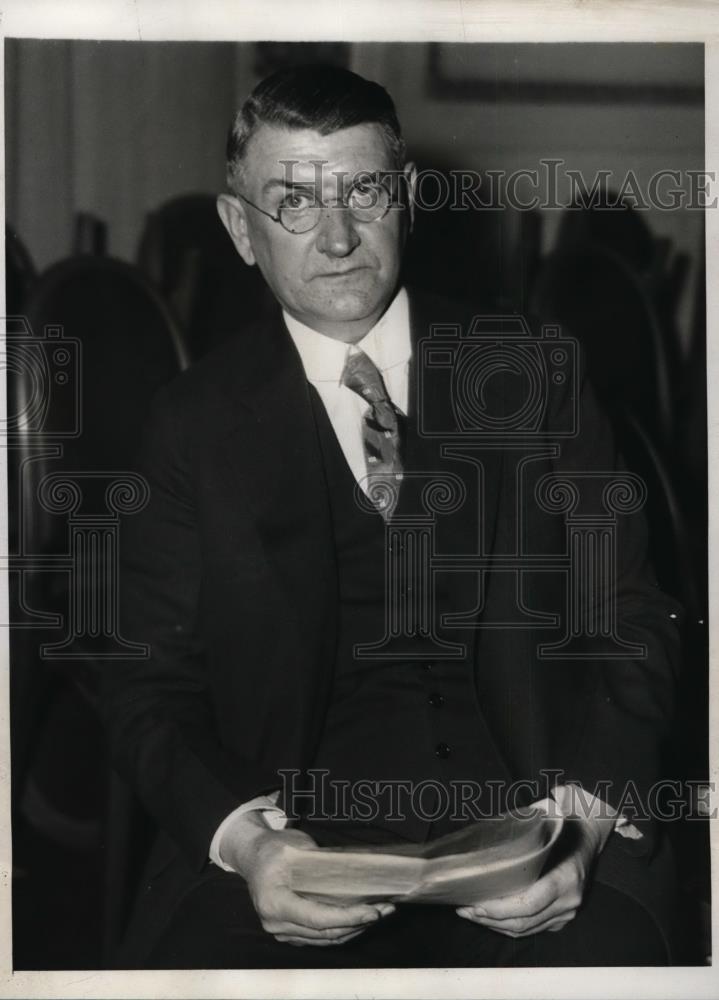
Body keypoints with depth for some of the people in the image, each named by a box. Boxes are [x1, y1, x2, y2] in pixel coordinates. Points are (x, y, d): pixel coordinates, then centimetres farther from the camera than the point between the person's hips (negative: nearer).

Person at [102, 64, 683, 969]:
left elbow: (630, 624, 6)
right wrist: (243, 837, -18)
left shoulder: (534, 377, 10)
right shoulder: (195, 425, 9)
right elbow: (151, 688, 4)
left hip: (525, 809, 0)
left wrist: (583, 816, -15)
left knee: (595, 958, -32)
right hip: (297, 816, 0)